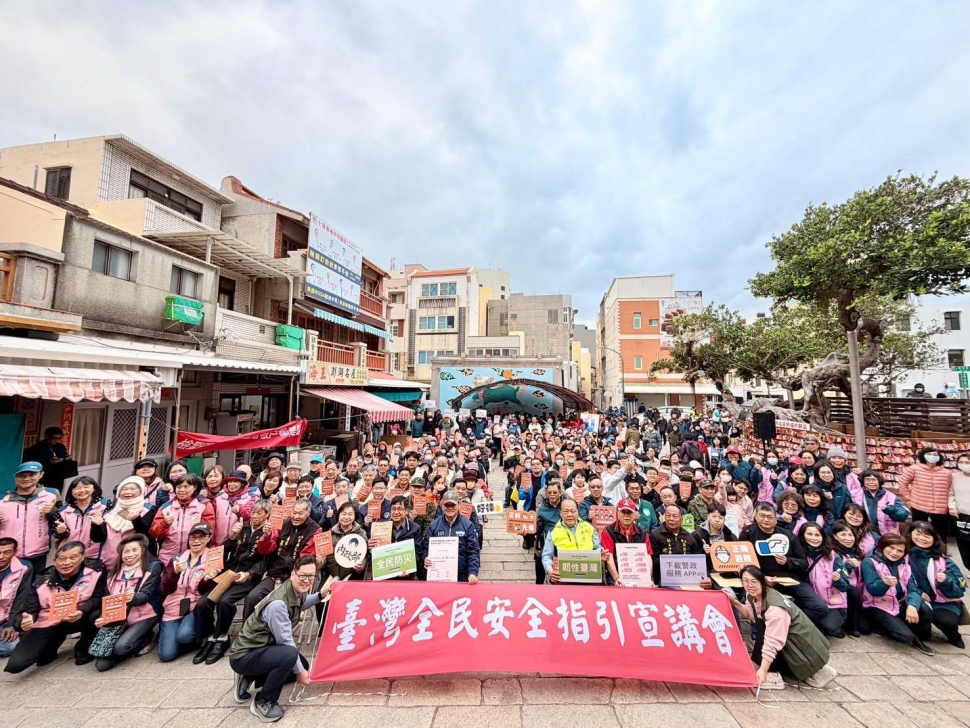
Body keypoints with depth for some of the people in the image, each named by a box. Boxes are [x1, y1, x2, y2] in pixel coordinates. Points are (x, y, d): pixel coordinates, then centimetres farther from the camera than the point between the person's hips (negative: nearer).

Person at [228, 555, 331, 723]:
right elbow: (286, 641, -25)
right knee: (289, 654, -33)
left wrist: (320, 595, 7)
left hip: (262, 647, 9)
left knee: (303, 664, 19)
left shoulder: (298, 592, -7)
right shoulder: (278, 604, -33)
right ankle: (262, 702, -6)